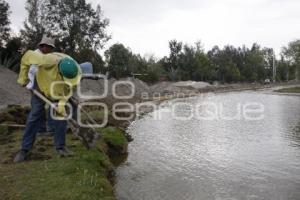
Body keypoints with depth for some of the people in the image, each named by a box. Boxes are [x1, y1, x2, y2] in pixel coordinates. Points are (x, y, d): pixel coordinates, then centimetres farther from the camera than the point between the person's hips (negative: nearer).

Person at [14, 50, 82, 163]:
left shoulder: (77, 71, -32)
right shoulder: (50, 60, -43)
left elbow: (69, 88, -15)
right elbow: (28, 56, -25)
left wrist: (62, 103, -26)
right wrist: (23, 77, -17)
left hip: (59, 91, 2)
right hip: (41, 86, -2)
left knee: (61, 116, -4)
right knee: (34, 116, 0)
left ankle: (60, 147, 9)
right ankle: (25, 149, 11)